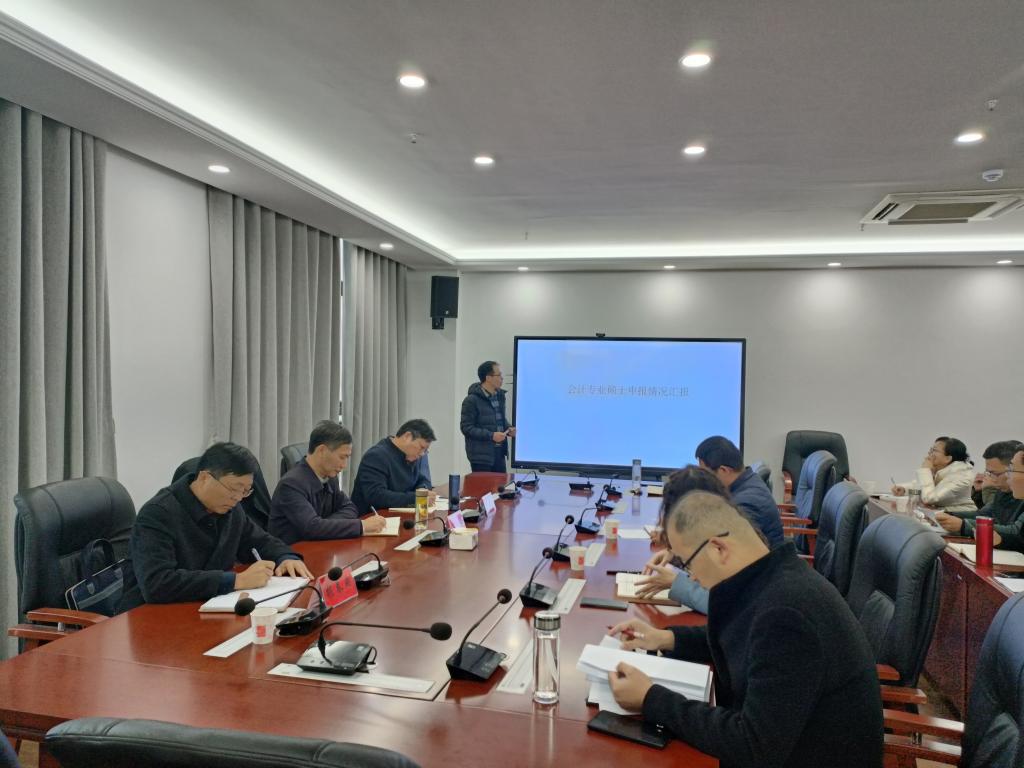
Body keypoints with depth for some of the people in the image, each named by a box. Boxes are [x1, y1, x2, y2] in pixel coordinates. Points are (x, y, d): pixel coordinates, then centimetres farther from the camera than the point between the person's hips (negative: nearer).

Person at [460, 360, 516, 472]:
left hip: (499, 452, 7)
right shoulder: (472, 400, -12)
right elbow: (466, 427, -15)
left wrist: (508, 429, 2)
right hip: (481, 455, -7)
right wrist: (491, 436, -21)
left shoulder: (500, 395, 10)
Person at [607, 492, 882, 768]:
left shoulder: (784, 612, -31)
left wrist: (651, 700, -23)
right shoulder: (773, 576, -3)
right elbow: (746, 639, 18)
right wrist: (669, 639, 6)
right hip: (788, 745, 7)